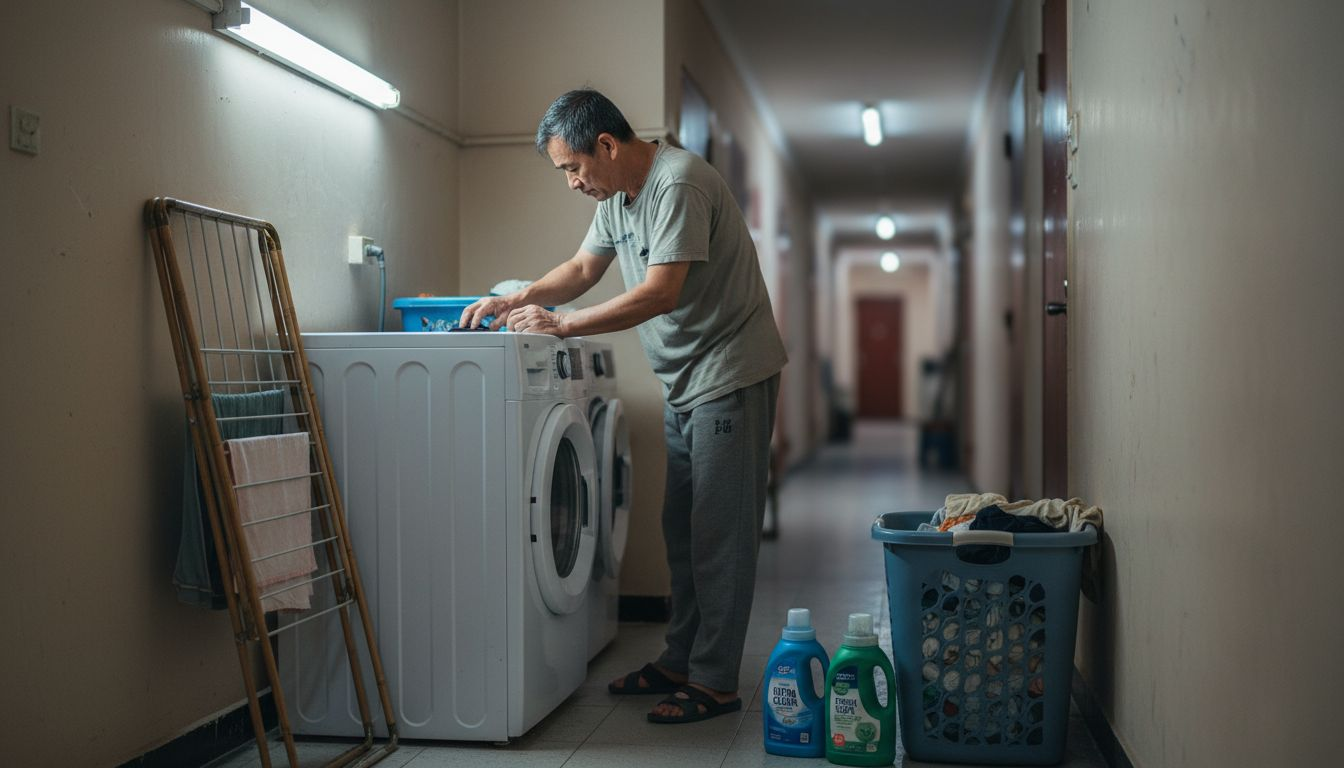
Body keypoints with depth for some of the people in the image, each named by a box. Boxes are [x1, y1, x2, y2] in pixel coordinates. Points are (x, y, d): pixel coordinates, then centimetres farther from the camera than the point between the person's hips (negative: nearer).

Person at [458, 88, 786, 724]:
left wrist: (560, 325, -24)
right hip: (684, 384, 10)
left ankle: (714, 683, 3)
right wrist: (513, 302, 3)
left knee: (719, 533, -5)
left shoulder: (678, 184, -21)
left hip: (729, 377, -10)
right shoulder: (618, 196, 10)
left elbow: (658, 294, -27)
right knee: (681, 528, 14)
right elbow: (583, 270, 18)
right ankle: (679, 662, 24)